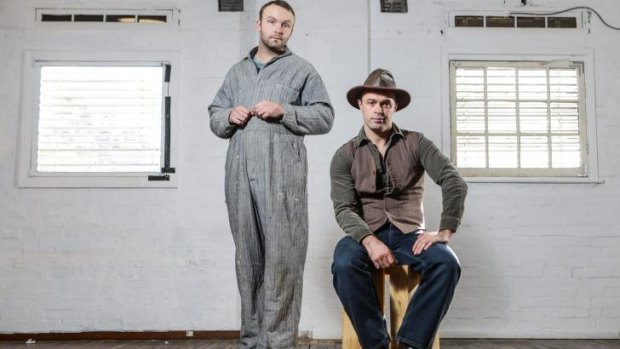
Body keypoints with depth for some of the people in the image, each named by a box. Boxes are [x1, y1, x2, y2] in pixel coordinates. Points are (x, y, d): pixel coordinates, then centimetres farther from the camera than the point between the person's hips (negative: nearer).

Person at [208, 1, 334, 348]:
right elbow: (214, 117, 23)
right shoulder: (237, 71, 24)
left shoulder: (302, 69, 11)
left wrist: (284, 111, -10)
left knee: (282, 257, -8)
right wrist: (229, 116, 0)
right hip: (240, 174, 4)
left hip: (283, 174, -4)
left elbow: (325, 116, 3)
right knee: (248, 256, 6)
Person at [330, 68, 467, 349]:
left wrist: (445, 231, -19)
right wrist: (369, 240, -26)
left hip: (409, 234, 1)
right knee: (344, 264, -34)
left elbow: (455, 182, -6)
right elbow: (344, 209, -8)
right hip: (366, 235, 0)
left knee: (446, 262, -30)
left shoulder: (415, 143, 5)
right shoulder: (345, 155, 3)